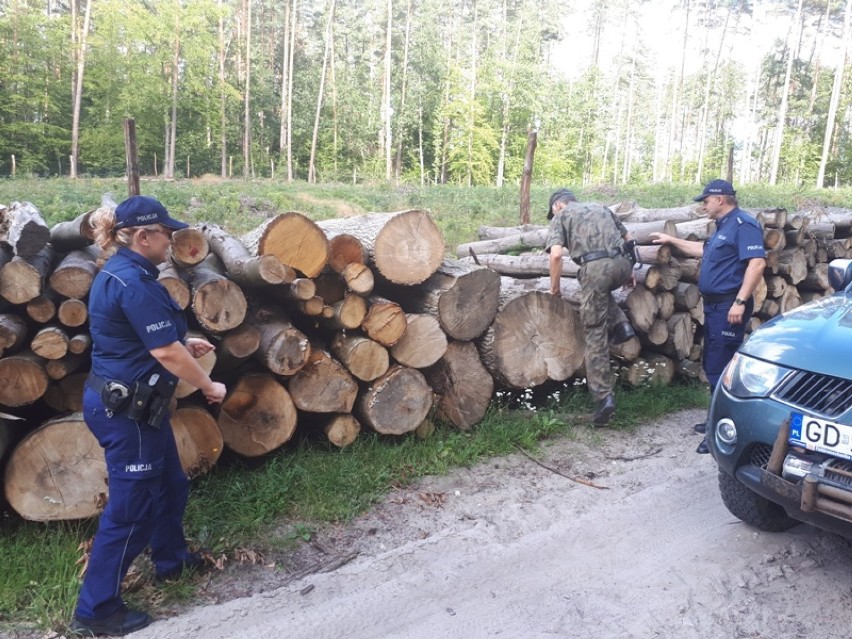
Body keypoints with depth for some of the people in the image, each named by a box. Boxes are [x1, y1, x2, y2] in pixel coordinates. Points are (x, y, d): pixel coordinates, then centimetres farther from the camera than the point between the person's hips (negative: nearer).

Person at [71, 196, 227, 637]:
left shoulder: (119, 273, 9)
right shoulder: (134, 282, -23)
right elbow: (166, 353, -23)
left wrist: (186, 344, 14)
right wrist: (208, 386, -10)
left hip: (126, 400, 11)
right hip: (127, 409, -10)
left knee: (170, 484, 24)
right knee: (130, 506, 2)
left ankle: (171, 559, 44)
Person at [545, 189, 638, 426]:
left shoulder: (561, 216, 14)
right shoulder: (601, 208, 30)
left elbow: (556, 254, -2)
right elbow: (628, 239, 30)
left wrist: (555, 287, 8)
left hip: (596, 267, -5)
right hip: (622, 263, 5)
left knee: (596, 334, 3)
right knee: (602, 288, 38)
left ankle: (604, 396, -1)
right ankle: (621, 324, 17)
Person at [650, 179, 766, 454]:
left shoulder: (743, 224, -14)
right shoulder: (724, 226, 19)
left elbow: (757, 263, -24)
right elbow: (704, 250, 36)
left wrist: (740, 302, -28)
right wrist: (671, 240, 35)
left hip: (728, 306, -11)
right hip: (715, 305, 11)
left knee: (720, 369, -8)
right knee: (712, 366, 15)